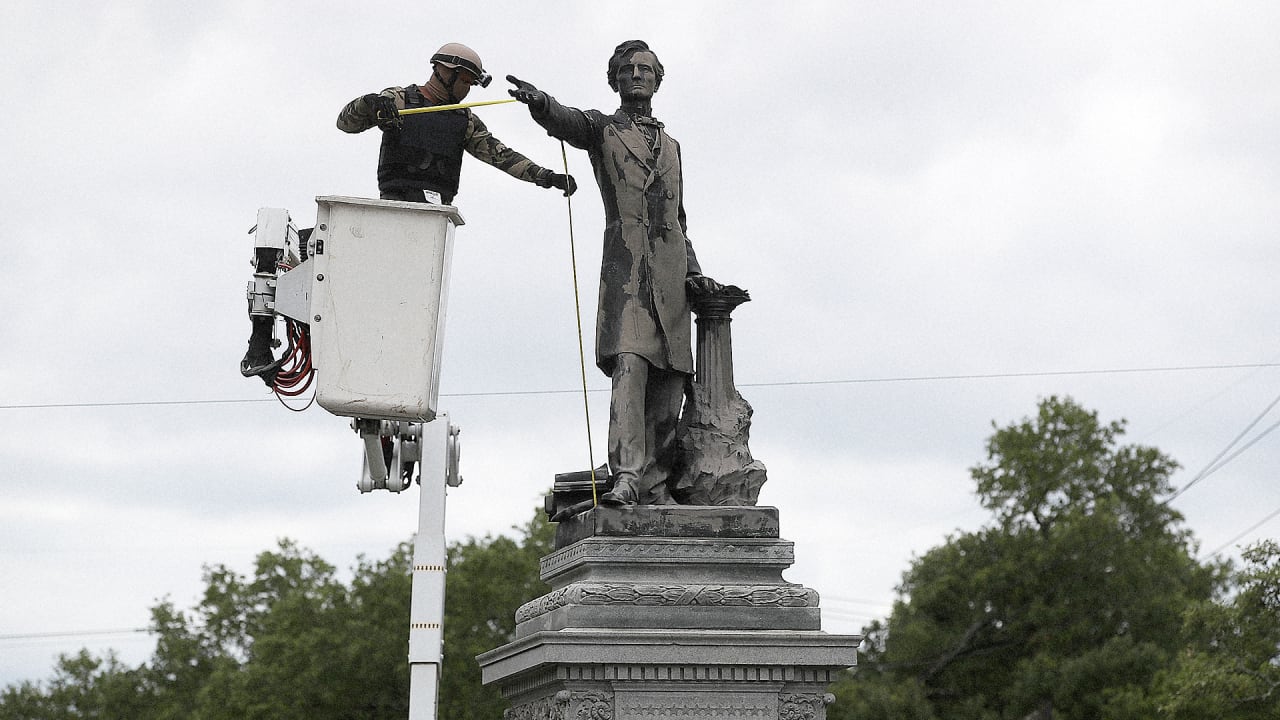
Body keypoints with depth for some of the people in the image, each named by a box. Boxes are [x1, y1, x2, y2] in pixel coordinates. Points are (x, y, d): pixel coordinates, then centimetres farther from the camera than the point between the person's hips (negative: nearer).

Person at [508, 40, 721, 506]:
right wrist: (539, 102, -35)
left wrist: (692, 272, 13)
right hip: (626, 265, -5)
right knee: (630, 363, -21)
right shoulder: (602, 128, 12)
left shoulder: (671, 147, 26)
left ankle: (657, 485, 4)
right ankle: (626, 477, -29)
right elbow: (566, 123, -12)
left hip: (671, 272, 5)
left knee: (671, 378, 0)